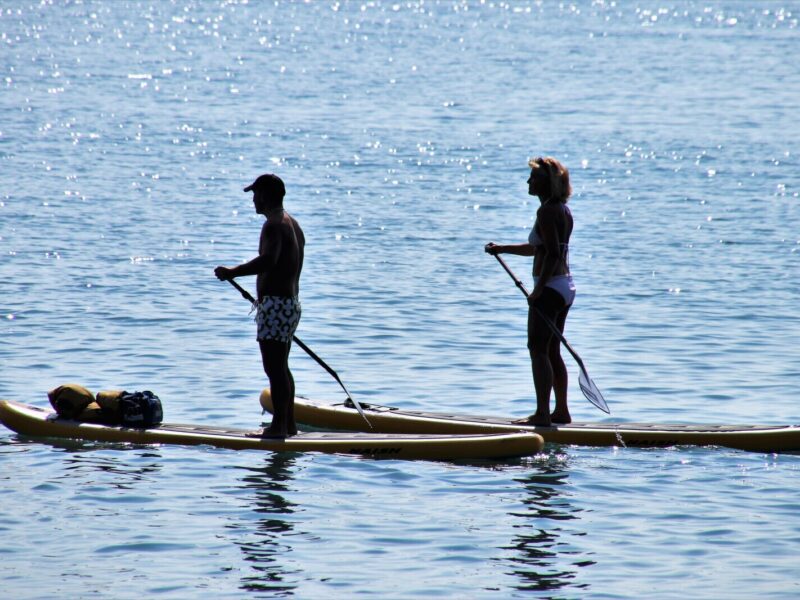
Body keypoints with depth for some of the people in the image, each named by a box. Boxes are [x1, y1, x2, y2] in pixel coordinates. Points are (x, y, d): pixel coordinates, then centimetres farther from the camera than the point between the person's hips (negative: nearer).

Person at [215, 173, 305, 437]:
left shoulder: (274, 226, -16)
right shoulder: (292, 224, 17)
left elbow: (268, 260, -34)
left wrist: (232, 272, -32)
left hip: (275, 304, -11)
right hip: (291, 303, 11)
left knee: (274, 368, -9)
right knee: (280, 366, 17)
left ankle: (279, 426, -9)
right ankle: (288, 423, 23)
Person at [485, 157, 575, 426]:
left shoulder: (547, 211, -15)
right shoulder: (563, 210, 15)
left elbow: (552, 254, -23)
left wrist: (539, 289, -22)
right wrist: (502, 249, 25)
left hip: (550, 287, -10)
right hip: (566, 286, 10)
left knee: (538, 349, -8)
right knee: (552, 351, 15)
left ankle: (542, 413, -12)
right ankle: (561, 411, 18)